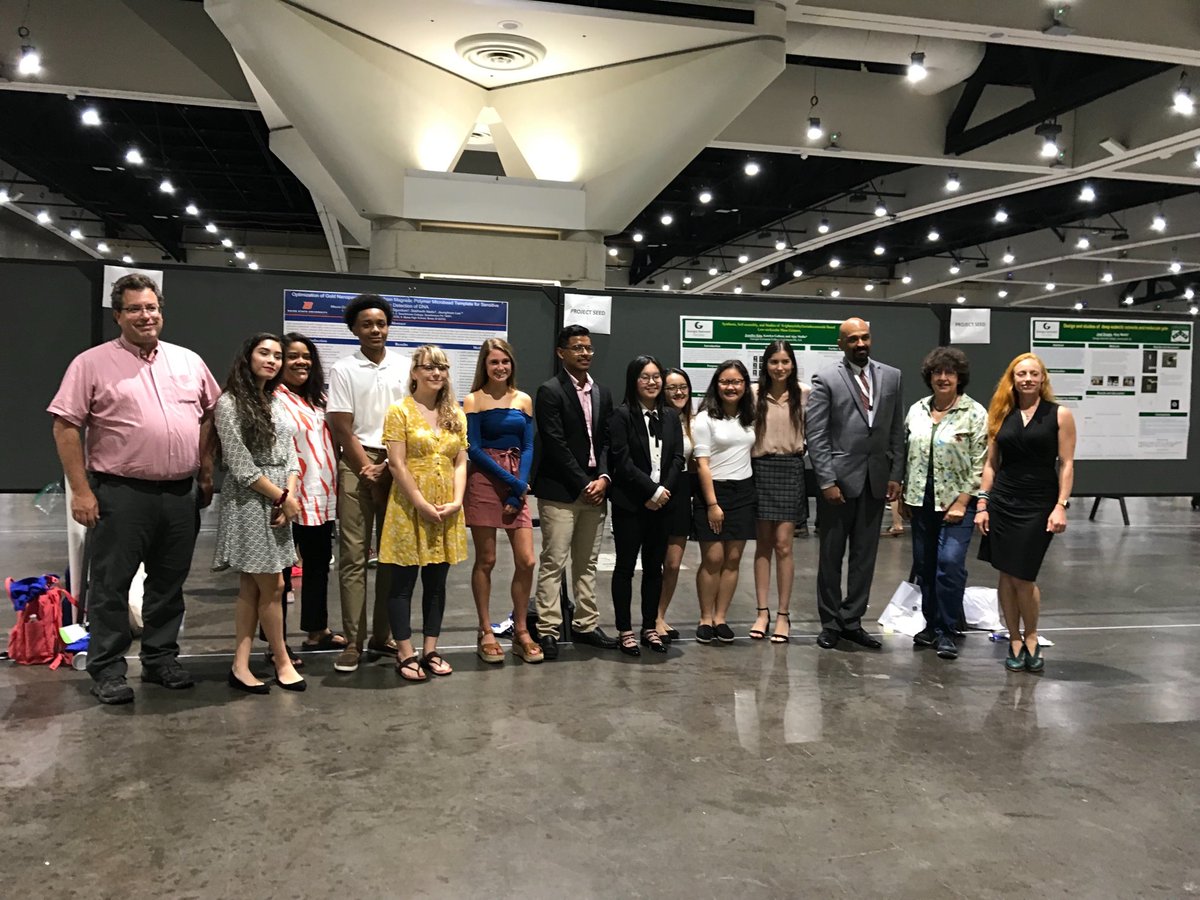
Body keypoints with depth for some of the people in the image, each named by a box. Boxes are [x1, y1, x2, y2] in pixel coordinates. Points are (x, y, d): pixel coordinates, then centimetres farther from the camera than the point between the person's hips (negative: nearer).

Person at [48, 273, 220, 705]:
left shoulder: (189, 361, 10)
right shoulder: (92, 363, -2)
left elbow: (209, 415, 17)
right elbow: (66, 426, -5)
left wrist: (206, 472, 11)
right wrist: (80, 490, -11)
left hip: (182, 493, 4)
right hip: (121, 494, -4)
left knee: (169, 583, 13)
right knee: (111, 584, 4)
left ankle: (161, 658, 26)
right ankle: (107, 669, 15)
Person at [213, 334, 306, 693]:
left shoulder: (277, 402, 15)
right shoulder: (229, 402, -7)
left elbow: (290, 454, 12)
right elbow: (240, 464, -13)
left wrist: (291, 494, -5)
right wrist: (281, 497, -11)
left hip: (278, 501, 7)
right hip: (249, 501, -7)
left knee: (252, 587, 8)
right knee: (272, 586, -3)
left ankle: (241, 666, 12)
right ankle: (282, 663, 11)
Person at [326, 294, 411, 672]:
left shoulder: (405, 366, 8)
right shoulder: (343, 370, 4)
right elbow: (342, 428, 0)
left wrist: (389, 467, -4)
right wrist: (368, 470, -5)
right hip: (357, 464, -2)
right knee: (353, 555, -3)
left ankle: (384, 635, 14)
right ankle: (353, 641, 2)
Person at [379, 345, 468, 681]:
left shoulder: (455, 413, 11)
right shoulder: (400, 410, -5)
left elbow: (461, 463, 9)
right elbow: (397, 465, -11)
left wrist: (456, 502, -5)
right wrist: (423, 505, -15)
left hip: (447, 510, 5)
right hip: (409, 507, -5)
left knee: (436, 582, 10)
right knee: (402, 583, 2)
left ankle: (430, 651, 20)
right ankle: (405, 654, 11)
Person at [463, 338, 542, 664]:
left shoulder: (524, 400, 10)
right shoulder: (473, 400, 0)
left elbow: (528, 447, 6)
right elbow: (473, 449, -6)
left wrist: (520, 485, -7)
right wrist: (510, 480, -12)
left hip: (517, 483, 3)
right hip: (483, 481, -3)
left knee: (526, 561, -2)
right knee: (486, 560, 2)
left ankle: (521, 632, 13)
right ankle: (486, 633, 14)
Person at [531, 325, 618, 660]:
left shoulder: (602, 393, 14)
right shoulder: (550, 391, -6)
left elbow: (607, 441, 12)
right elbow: (556, 444, -12)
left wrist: (603, 477, -4)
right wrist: (583, 484, -13)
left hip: (595, 488, 6)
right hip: (560, 491, -6)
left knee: (587, 563, 12)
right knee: (553, 563, -3)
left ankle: (585, 625, 20)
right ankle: (548, 629, 2)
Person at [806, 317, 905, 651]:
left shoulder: (891, 376, 8)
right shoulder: (826, 379, -4)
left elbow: (897, 431, 9)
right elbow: (816, 435, -8)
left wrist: (896, 475, 3)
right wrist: (827, 481, -13)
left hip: (876, 479, 4)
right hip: (838, 478, -4)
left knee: (865, 555, 9)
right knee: (831, 555, 6)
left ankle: (852, 621, 20)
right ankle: (830, 623, 18)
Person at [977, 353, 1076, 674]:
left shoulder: (1059, 415, -1)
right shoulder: (1002, 415, 7)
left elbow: (1066, 464, -3)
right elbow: (991, 463, 9)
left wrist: (1061, 506, -12)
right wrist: (982, 504, 3)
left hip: (1038, 504, -3)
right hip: (1002, 502, 3)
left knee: (1023, 577, -3)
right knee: (1006, 575, 6)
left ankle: (1031, 637, 20)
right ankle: (1014, 641, 19)